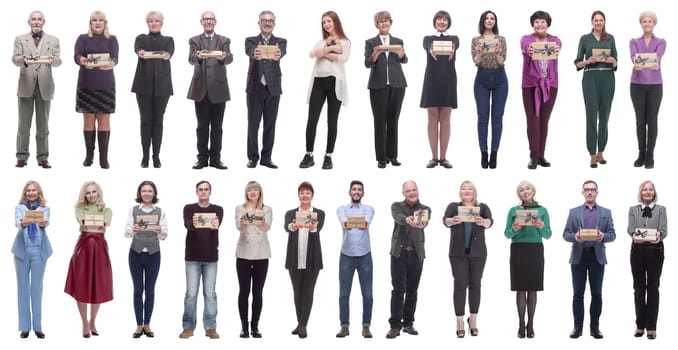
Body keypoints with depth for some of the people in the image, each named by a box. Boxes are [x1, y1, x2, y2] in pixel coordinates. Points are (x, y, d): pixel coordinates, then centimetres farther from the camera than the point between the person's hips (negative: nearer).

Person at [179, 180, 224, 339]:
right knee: (191, 293, 0)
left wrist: (215, 225, -42)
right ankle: (188, 327, 8)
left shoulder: (218, 210, 4)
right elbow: (186, 224, -17)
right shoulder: (189, 208, 3)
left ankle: (210, 327, 8)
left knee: (210, 293, 3)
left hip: (211, 257, 0)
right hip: (192, 257, 0)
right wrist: (193, 223, -41)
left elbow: (217, 224, -17)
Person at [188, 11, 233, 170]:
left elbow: (229, 58, -11)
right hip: (201, 88, 0)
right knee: (202, 125, 3)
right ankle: (202, 158, 8)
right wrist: (198, 56, -35)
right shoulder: (194, 40, 6)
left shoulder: (224, 41, 7)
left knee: (217, 126, 4)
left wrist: (223, 57, -35)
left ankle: (215, 158, 9)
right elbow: (191, 59, -11)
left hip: (218, 88, 0)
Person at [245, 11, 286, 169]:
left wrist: (277, 55, -45)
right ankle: (252, 157, 9)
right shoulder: (251, 41, 5)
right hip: (255, 87, -1)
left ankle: (266, 157, 12)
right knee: (253, 124, 1)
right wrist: (256, 54, -46)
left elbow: (282, 52, -19)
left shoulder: (281, 42, 6)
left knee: (270, 125, 4)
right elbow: (249, 51, -19)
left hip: (273, 88, 1)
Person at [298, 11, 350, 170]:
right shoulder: (321, 42, 19)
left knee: (332, 121, 3)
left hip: (335, 82, -3)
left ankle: (328, 156, 8)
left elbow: (343, 58, -11)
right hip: (318, 81, 3)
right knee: (312, 120, -3)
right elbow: (312, 54, -2)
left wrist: (324, 53, -3)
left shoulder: (345, 42, 8)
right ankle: (309, 156, 3)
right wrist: (330, 49, -11)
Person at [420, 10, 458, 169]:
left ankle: (443, 157, 6)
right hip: (432, 80, 0)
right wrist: (432, 51, -44)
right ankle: (434, 157, 6)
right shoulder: (428, 38, 7)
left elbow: (455, 47, -18)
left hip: (448, 81, 0)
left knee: (445, 119, 2)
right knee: (433, 119, 2)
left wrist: (451, 51, -44)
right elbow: (427, 47, -18)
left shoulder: (454, 38, 7)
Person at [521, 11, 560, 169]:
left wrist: (556, 50, -48)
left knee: (544, 121, 6)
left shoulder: (554, 40, 1)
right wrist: (528, 50, -53)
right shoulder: (526, 39, -3)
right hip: (530, 85, -2)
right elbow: (525, 46, -27)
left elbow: (558, 46, -22)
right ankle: (534, 157, -1)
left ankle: (541, 155, 14)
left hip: (550, 85, 2)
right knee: (533, 120, -4)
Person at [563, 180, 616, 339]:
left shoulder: (606, 212, 8)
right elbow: (566, 234, 3)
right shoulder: (574, 212, 8)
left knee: (596, 294, 3)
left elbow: (612, 235, 2)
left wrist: (603, 236, -19)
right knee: (578, 293, 1)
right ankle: (578, 327, 6)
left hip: (597, 256, 0)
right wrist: (575, 236, -18)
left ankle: (595, 327, 8)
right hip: (578, 256, 0)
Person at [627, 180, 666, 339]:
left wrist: (658, 235, -29)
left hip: (655, 250, -1)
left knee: (653, 287, 0)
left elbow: (663, 230, -5)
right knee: (639, 287, 5)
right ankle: (640, 325, 12)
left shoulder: (661, 209, 5)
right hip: (638, 250, 1)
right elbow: (630, 228, -3)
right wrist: (634, 235, -27)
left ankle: (651, 326, 4)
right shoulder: (633, 210, 9)